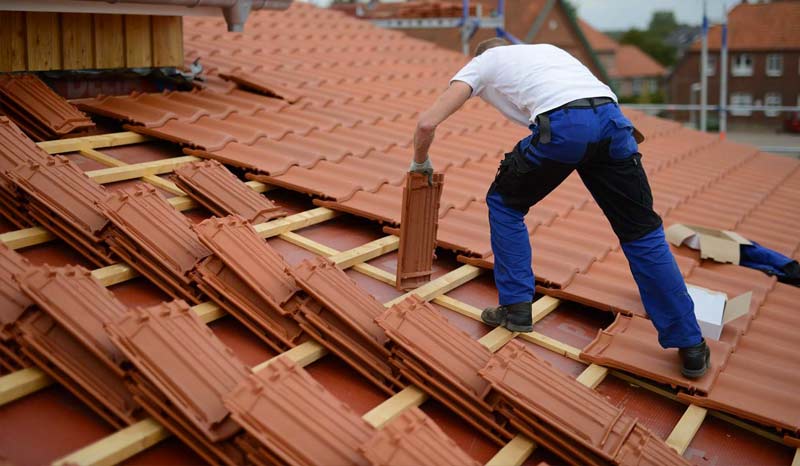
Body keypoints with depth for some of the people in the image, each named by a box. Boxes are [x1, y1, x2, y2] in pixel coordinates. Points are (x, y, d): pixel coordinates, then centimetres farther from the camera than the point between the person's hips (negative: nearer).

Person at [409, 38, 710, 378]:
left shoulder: (482, 62, 27)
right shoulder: (544, 49, 42)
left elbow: (427, 123, 16)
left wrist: (420, 162, 33)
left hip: (561, 125, -4)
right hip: (611, 119, 5)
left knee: (504, 204, 23)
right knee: (642, 233, 14)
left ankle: (516, 308, 23)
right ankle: (691, 348, 18)